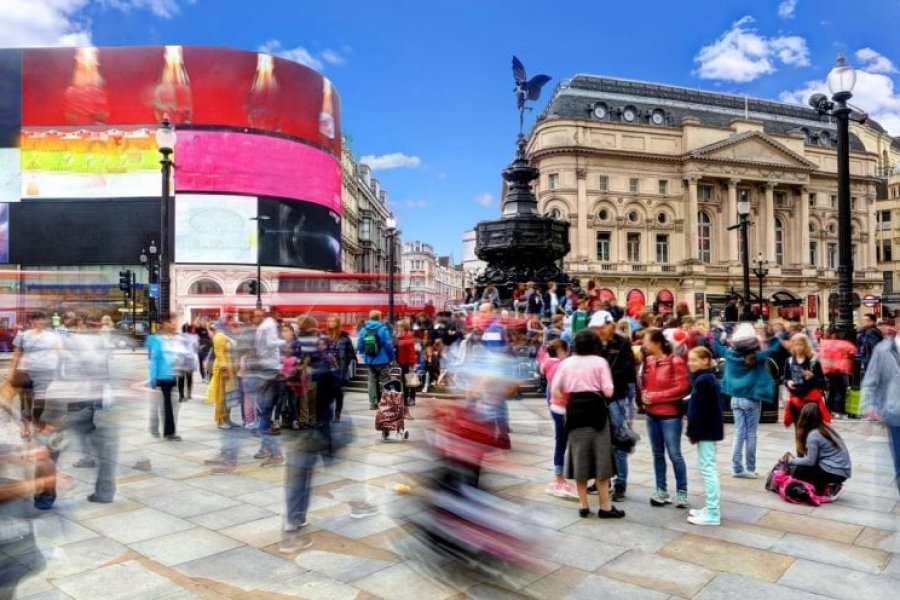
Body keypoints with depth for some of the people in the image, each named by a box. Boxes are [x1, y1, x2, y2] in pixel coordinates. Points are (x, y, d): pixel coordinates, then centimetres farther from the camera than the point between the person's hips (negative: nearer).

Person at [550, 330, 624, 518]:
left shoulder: (567, 363, 4)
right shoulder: (600, 362, -4)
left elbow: (555, 389, 0)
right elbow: (608, 391, -9)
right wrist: (597, 388, 11)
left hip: (575, 410, 3)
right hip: (595, 409, -3)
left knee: (579, 456, 10)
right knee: (600, 457, 5)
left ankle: (583, 505, 16)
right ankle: (605, 506, 9)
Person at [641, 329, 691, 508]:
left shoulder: (675, 361, -14)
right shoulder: (648, 361, 4)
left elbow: (682, 388, -17)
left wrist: (656, 396, -17)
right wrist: (645, 394, -4)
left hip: (670, 415, -6)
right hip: (652, 414, 6)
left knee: (674, 454, 1)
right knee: (658, 453, 13)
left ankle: (682, 492, 14)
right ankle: (661, 491, 23)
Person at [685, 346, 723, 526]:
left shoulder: (702, 381, -19)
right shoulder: (706, 378, 14)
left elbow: (700, 411, -22)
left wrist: (693, 432, -16)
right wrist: (694, 430, 15)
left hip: (706, 431, -11)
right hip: (709, 430, 11)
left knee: (707, 469, -6)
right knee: (708, 468, 16)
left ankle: (712, 514, -1)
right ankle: (710, 508, 25)